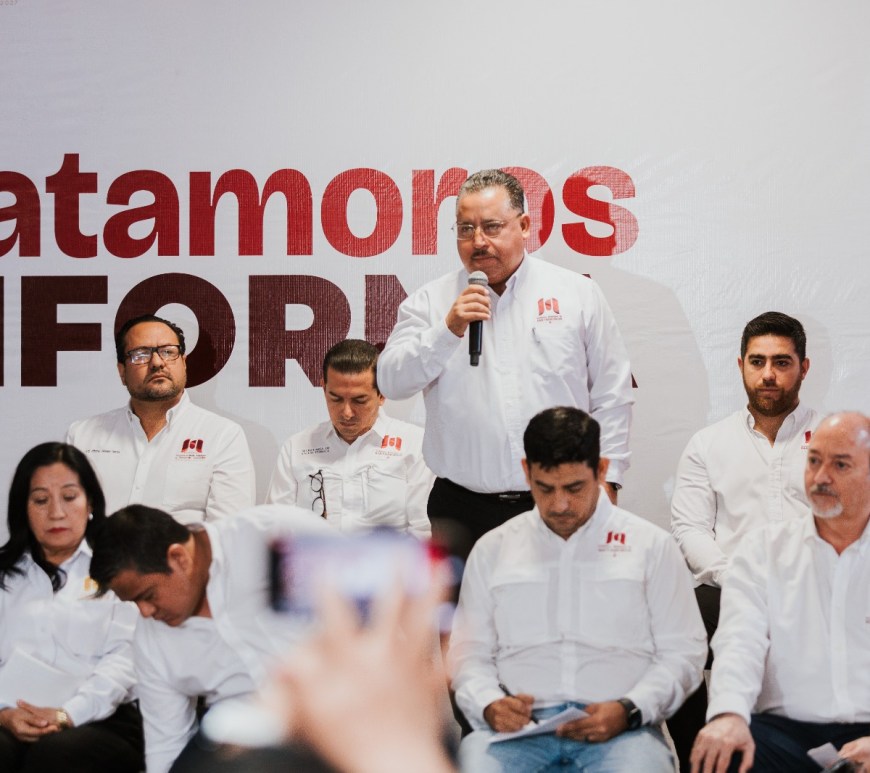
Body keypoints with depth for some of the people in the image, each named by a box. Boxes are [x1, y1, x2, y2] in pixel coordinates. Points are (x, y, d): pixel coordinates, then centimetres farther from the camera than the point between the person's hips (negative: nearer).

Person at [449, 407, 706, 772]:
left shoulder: (652, 545, 12)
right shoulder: (493, 549, 18)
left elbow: (682, 652, 7)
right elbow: (469, 651, 16)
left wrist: (628, 711, -10)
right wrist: (489, 705, -6)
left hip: (620, 728, -1)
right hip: (518, 727, 1)